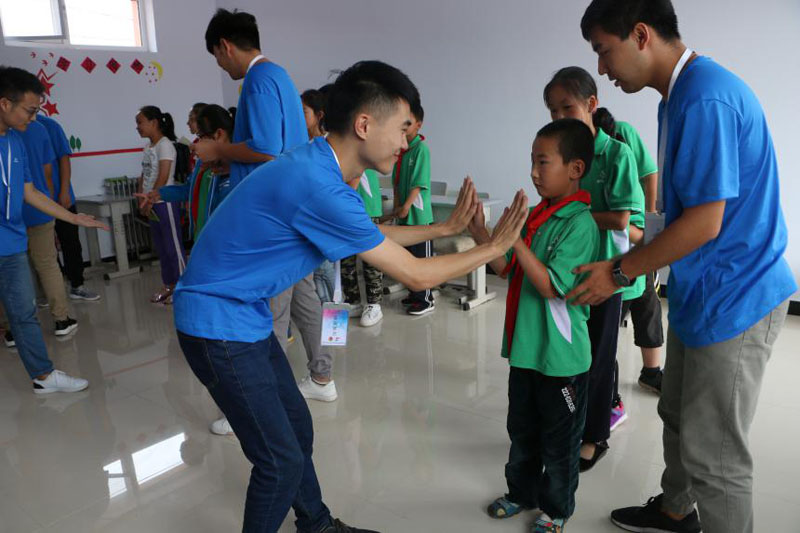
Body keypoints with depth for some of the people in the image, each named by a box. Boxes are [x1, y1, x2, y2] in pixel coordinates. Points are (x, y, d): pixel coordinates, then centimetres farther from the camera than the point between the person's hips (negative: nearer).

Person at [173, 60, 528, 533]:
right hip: (219, 326, -9)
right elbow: (416, 275, -22)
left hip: (249, 317, 9)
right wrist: (494, 248, -9)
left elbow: (373, 235, 17)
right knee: (281, 460, 0)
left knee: (298, 431, 19)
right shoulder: (318, 188, -30)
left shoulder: (323, 169, 1)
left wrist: (447, 228, 16)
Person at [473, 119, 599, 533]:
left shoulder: (580, 223, -19)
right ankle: (522, 492, 43)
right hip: (525, 346, 8)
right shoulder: (537, 215, 5)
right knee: (521, 430, 23)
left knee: (559, 440, 14)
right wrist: (480, 233, -6)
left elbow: (552, 285, -25)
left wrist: (516, 239, -30)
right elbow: (507, 269, 7)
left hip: (561, 356, -7)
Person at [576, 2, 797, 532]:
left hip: (733, 299, -10)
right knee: (678, 416, 24)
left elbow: (705, 223, -24)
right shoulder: (681, 95, 9)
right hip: (702, 291, 10)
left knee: (713, 452, 4)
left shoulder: (706, 99, -23)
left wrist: (619, 273, -15)